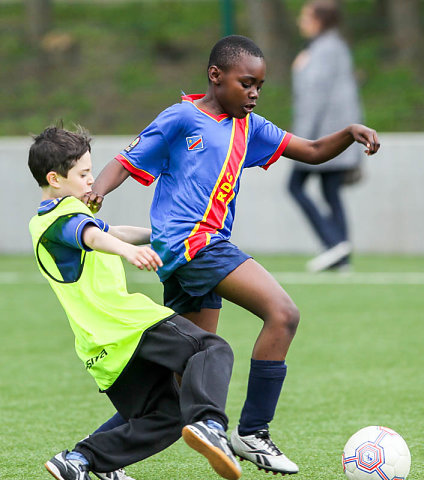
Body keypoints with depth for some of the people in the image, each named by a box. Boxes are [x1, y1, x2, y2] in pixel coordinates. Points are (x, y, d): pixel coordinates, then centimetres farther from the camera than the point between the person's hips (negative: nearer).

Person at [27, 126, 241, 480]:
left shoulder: (41, 224, 25)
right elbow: (92, 236, -31)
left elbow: (110, 233, 40)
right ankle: (209, 423, -42)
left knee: (165, 417, 12)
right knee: (213, 351, -14)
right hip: (130, 323, -9)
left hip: (99, 351, 9)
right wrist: (128, 249, -50)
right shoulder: (66, 212, -6)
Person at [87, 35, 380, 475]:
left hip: (207, 248, 9)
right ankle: (251, 432, -13)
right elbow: (127, 162, -1)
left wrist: (350, 134, 0)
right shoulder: (181, 118, -1)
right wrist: (96, 190, -22)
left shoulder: (247, 126, 19)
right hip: (188, 239, -9)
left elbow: (313, 152, 19)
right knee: (282, 313, -19)